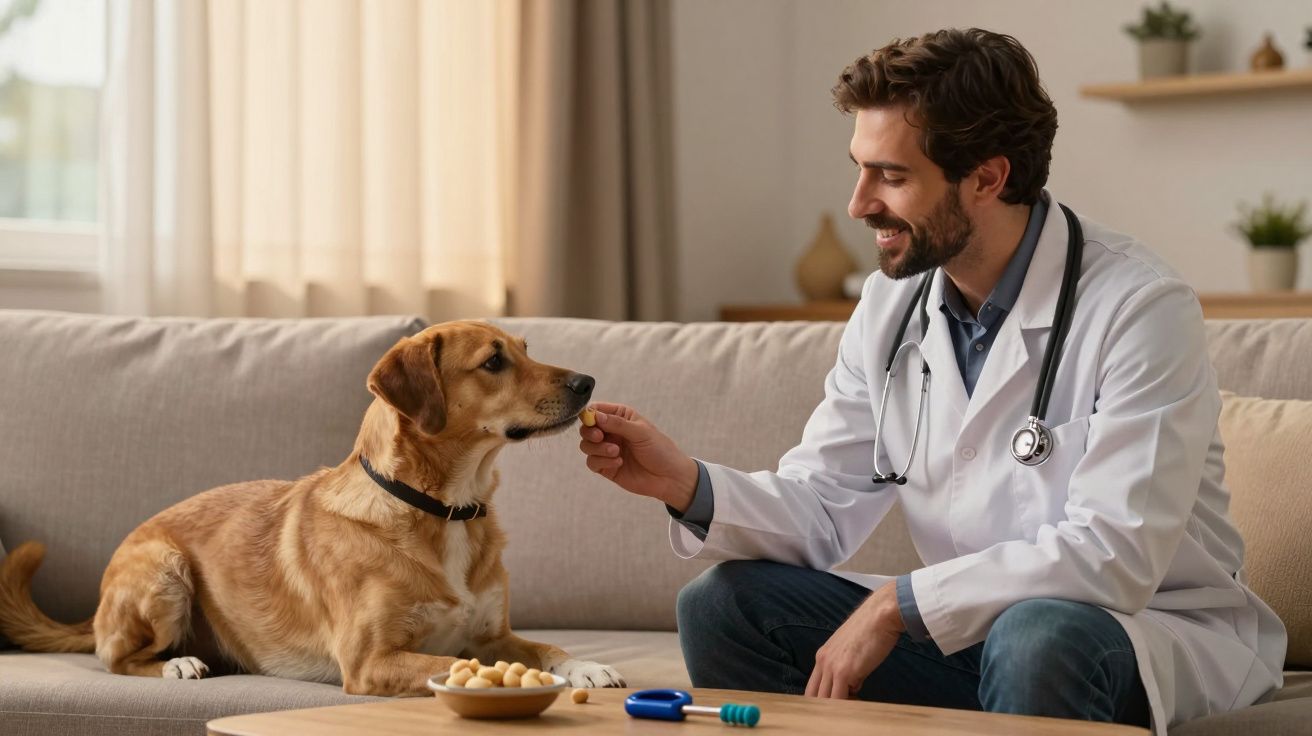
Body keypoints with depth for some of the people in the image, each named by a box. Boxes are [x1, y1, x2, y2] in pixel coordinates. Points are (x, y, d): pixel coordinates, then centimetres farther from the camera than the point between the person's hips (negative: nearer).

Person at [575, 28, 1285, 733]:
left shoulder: (1140, 307, -19)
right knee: (722, 602, -6)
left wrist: (899, 600, -24)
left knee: (1037, 634, -39)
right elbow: (822, 509, 5)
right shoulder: (891, 304, 3)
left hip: (1156, 635, -6)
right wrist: (688, 484, -15)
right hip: (971, 629, 6)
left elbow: (1114, 552, -27)